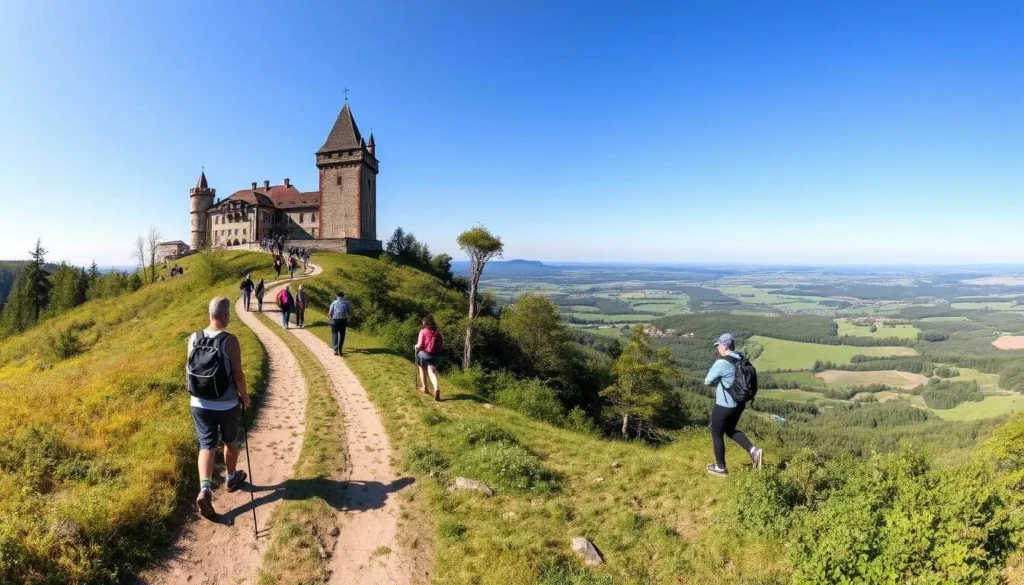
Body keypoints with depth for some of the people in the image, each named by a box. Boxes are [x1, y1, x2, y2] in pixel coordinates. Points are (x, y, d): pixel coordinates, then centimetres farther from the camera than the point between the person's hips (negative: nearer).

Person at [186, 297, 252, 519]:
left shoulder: (194, 339, -4)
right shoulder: (230, 341, -19)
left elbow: (189, 371, 5)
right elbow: (238, 375, -17)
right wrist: (245, 396, -1)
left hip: (199, 404, 3)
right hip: (227, 404, -3)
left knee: (206, 445, 7)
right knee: (230, 441, 19)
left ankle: (205, 489, -9)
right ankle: (232, 478, 37)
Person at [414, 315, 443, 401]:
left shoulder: (423, 331, -9)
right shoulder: (437, 332, 2)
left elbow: (420, 344, -15)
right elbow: (442, 344, 4)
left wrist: (416, 347, 6)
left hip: (424, 354, -3)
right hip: (435, 355, 3)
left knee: (422, 370, 22)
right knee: (432, 372, 3)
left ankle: (424, 388, 34)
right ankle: (436, 388, -22)